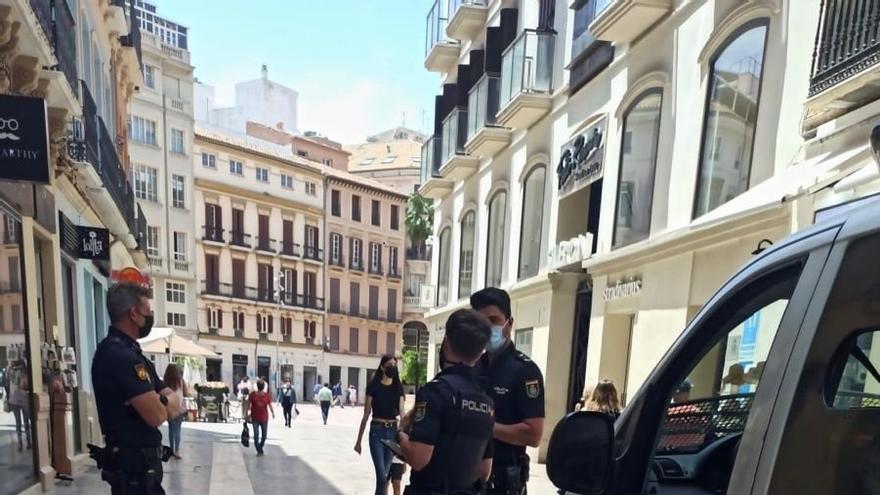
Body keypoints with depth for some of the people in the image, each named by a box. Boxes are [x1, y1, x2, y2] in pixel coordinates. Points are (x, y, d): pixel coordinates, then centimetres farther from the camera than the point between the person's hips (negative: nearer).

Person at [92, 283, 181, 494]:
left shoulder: (129, 353, 13)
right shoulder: (119, 355, -20)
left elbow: (175, 407, 8)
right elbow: (156, 415, -26)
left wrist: (158, 401, -15)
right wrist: (163, 402, -3)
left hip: (141, 460, 10)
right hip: (133, 464, -10)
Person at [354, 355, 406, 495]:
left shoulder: (398, 387, 5)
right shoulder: (373, 386, -4)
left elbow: (401, 412, -1)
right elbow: (366, 414, 0)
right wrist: (358, 441, 1)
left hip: (393, 431, 3)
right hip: (377, 431, -3)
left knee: (386, 474, 11)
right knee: (382, 475, -9)